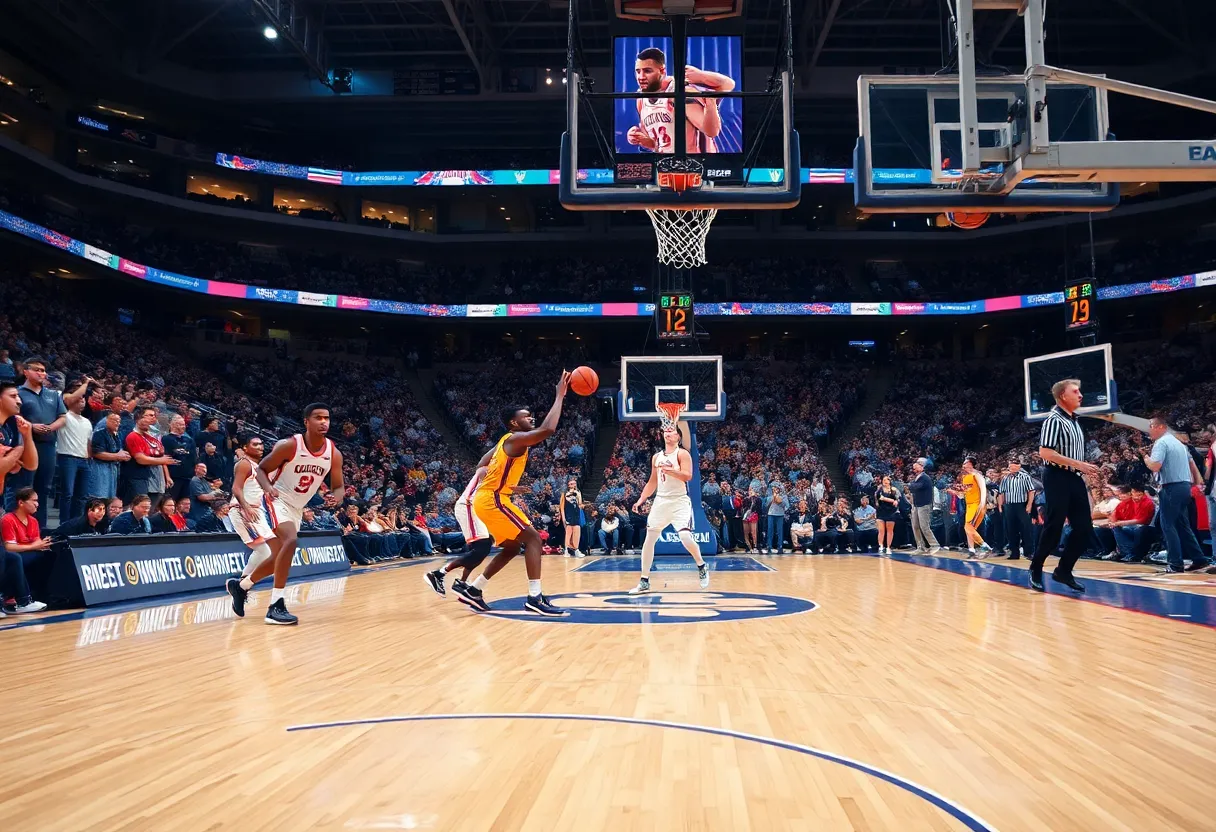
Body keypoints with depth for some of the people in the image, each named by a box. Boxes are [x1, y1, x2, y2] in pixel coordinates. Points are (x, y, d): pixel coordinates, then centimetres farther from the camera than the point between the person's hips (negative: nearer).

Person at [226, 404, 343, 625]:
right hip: (278, 500, -7)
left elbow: (339, 486, 0)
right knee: (290, 541, -30)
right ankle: (276, 606, -26)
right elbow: (262, 469, -9)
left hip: (297, 508, 7)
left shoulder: (334, 453, -9)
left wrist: (334, 497, -23)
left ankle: (240, 585, 41)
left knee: (278, 556, 16)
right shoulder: (289, 445, -21)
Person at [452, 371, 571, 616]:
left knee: (512, 547, 18)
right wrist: (560, 396, -22)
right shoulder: (516, 439, -14)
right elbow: (548, 429, -29)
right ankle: (535, 598, -17)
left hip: (489, 498, 10)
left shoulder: (508, 441, 17)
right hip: (492, 500, -10)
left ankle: (472, 590, 20)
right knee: (532, 538, -12)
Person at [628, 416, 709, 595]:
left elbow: (687, 476, -21)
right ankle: (644, 582, 8)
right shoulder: (656, 457, 12)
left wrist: (668, 469, -31)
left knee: (685, 536, -19)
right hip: (661, 501, 6)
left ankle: (702, 567, 10)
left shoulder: (682, 454, -6)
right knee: (649, 539, 1)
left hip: (680, 501, -6)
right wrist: (641, 499, 9)